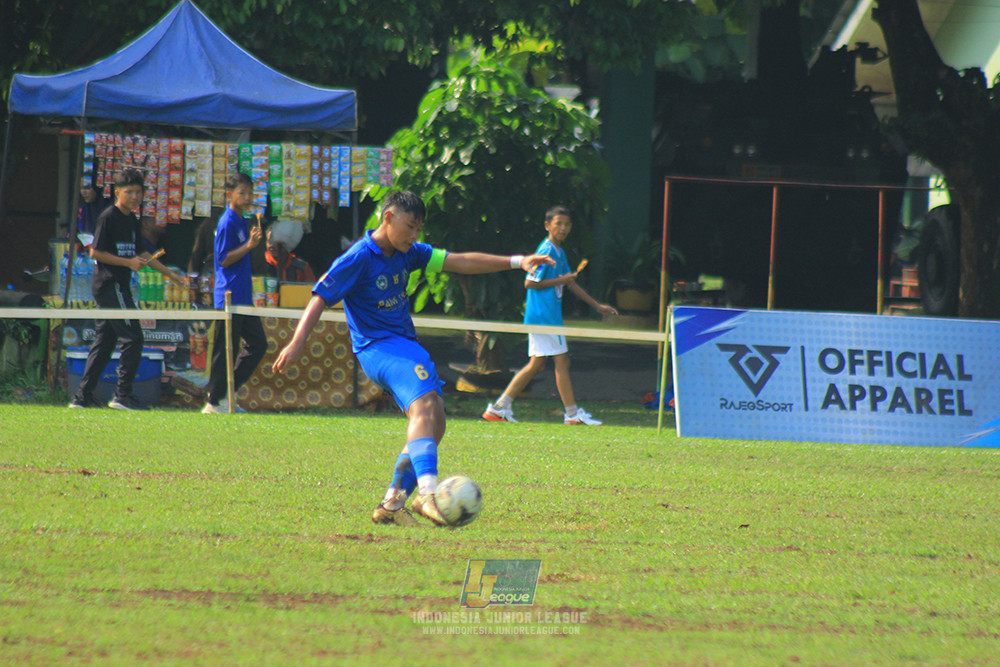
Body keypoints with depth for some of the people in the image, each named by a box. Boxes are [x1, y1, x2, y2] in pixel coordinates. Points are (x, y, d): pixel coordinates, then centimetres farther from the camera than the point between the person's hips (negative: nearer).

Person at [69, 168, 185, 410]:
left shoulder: (132, 219, 16)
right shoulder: (109, 217, -10)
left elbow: (141, 253, 24)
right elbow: (95, 252, -13)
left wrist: (171, 274, 23)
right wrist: (128, 262, -17)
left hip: (118, 286, 9)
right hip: (109, 285, -9)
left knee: (105, 341, 9)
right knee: (133, 338, -11)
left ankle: (83, 396, 11)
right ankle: (123, 395, -9)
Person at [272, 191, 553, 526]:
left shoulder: (408, 254, 12)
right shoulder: (358, 259, -10)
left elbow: (461, 262, 13)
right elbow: (320, 298, -10)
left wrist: (517, 262, 8)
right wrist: (297, 342, -19)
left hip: (405, 345, 9)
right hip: (376, 347, -9)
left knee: (433, 422, 1)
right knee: (424, 400, -30)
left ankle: (393, 504, 6)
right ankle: (428, 493, -44)